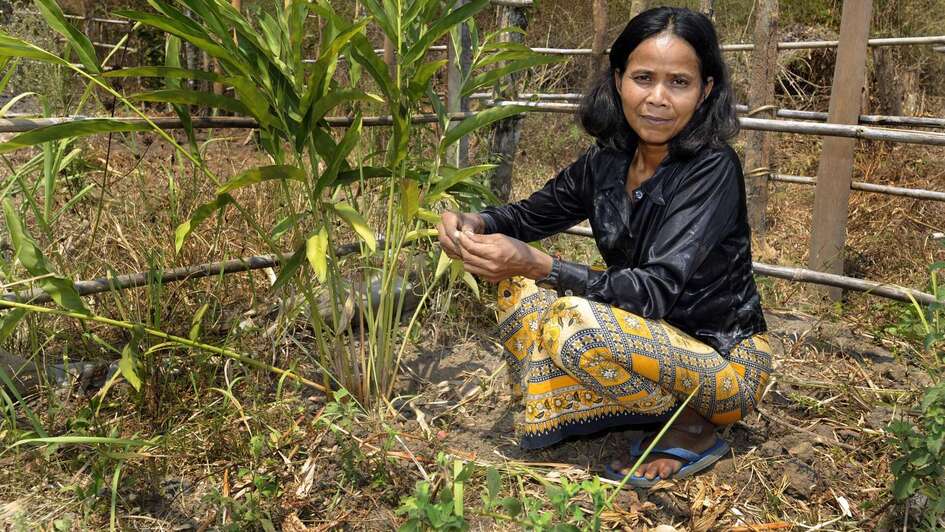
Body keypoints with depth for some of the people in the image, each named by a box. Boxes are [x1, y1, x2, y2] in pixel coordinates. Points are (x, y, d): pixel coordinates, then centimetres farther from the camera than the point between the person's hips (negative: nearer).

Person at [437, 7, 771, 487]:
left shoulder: (713, 169, -22)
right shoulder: (607, 160, -3)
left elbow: (655, 290, -30)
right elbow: (532, 214, 8)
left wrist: (535, 264, -37)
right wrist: (474, 223, -15)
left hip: (726, 362, -6)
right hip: (654, 338, 6)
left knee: (575, 324, -31)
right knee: (521, 288, -5)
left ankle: (692, 429, -7)